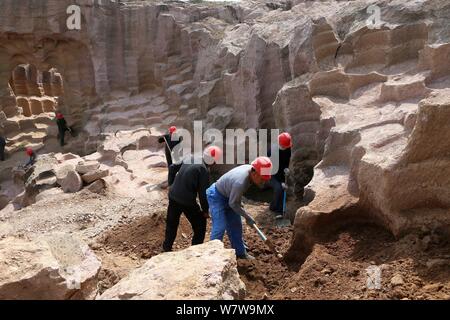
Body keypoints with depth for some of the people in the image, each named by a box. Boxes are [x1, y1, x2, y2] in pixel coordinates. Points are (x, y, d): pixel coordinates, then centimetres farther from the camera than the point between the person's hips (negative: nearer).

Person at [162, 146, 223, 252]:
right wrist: (205, 210, -2)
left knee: (172, 223, 23)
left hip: (173, 197, 7)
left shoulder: (190, 159, 5)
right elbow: (203, 193, -14)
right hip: (187, 201, -7)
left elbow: (173, 168, 13)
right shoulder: (204, 170, -15)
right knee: (200, 225, 13)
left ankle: (167, 247, 34)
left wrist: (172, 184, 20)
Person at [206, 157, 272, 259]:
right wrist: (247, 217, -17)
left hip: (228, 196, 9)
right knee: (220, 227, -14)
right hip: (216, 196, -9)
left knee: (236, 225, 11)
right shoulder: (240, 182, -38)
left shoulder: (250, 169, -13)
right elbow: (233, 204, -25)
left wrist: (239, 201, 14)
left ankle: (240, 252, 22)